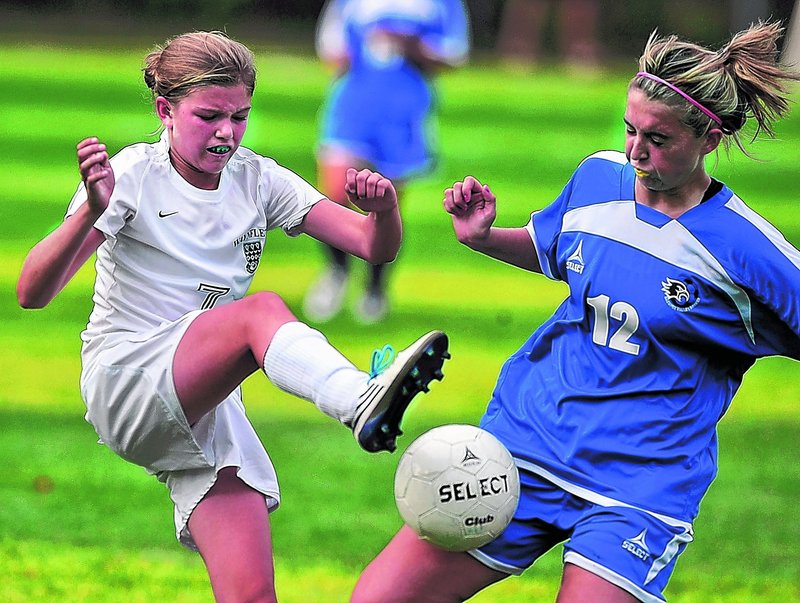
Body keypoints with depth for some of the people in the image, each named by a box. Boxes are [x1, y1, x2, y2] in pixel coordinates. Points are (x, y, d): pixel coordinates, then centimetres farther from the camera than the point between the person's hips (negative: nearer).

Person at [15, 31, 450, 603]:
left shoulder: (258, 180, 7)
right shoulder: (133, 174, -7)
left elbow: (376, 246, 1)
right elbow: (32, 292, -17)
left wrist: (383, 209, -23)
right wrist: (91, 213, -35)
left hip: (210, 406, 6)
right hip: (125, 385, -6)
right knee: (261, 311, -34)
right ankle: (362, 401, -63)